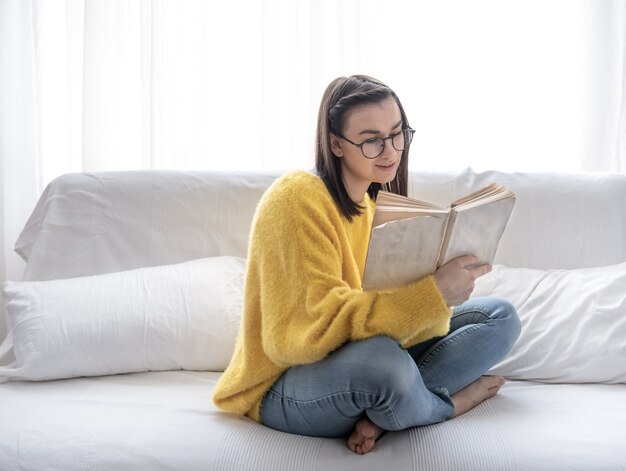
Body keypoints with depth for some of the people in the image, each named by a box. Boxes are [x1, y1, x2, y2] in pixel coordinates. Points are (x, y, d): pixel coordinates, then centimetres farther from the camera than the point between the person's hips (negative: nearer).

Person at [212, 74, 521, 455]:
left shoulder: (379, 204, 9)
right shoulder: (297, 198, -18)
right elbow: (316, 324, -28)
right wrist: (431, 294, -35)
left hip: (365, 364, 8)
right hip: (286, 389, -8)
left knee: (501, 316, 2)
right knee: (381, 360, -40)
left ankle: (380, 415, -16)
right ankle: (449, 403, -5)